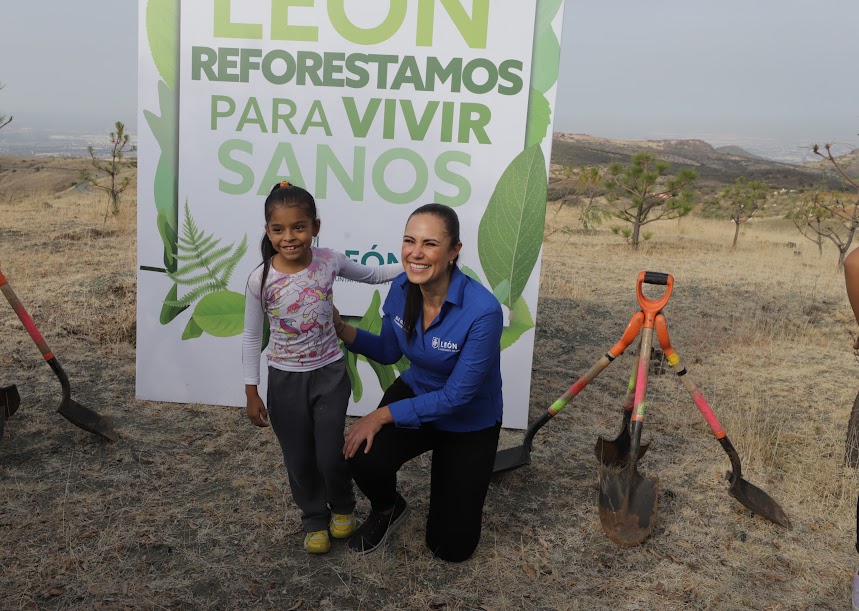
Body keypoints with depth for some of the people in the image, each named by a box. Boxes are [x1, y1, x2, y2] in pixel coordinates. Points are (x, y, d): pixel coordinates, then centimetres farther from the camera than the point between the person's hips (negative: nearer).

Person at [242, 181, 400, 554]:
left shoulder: (329, 262, -12)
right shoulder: (260, 280, -15)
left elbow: (370, 275, 8)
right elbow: (252, 337, -5)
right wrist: (251, 392, -5)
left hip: (329, 373, 0)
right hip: (285, 380, 0)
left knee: (331, 455, 3)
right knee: (299, 459, 12)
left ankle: (342, 507, 36)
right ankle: (315, 520, 38)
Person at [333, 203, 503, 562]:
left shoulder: (482, 311, -34)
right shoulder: (401, 289, -16)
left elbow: (456, 396, -27)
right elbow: (389, 351, 2)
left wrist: (383, 415, -26)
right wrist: (341, 329, -14)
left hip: (469, 421, -3)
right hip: (416, 393, 3)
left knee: (451, 548, 3)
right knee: (363, 457, -29)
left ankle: (467, 475, 34)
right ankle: (387, 509, 8)